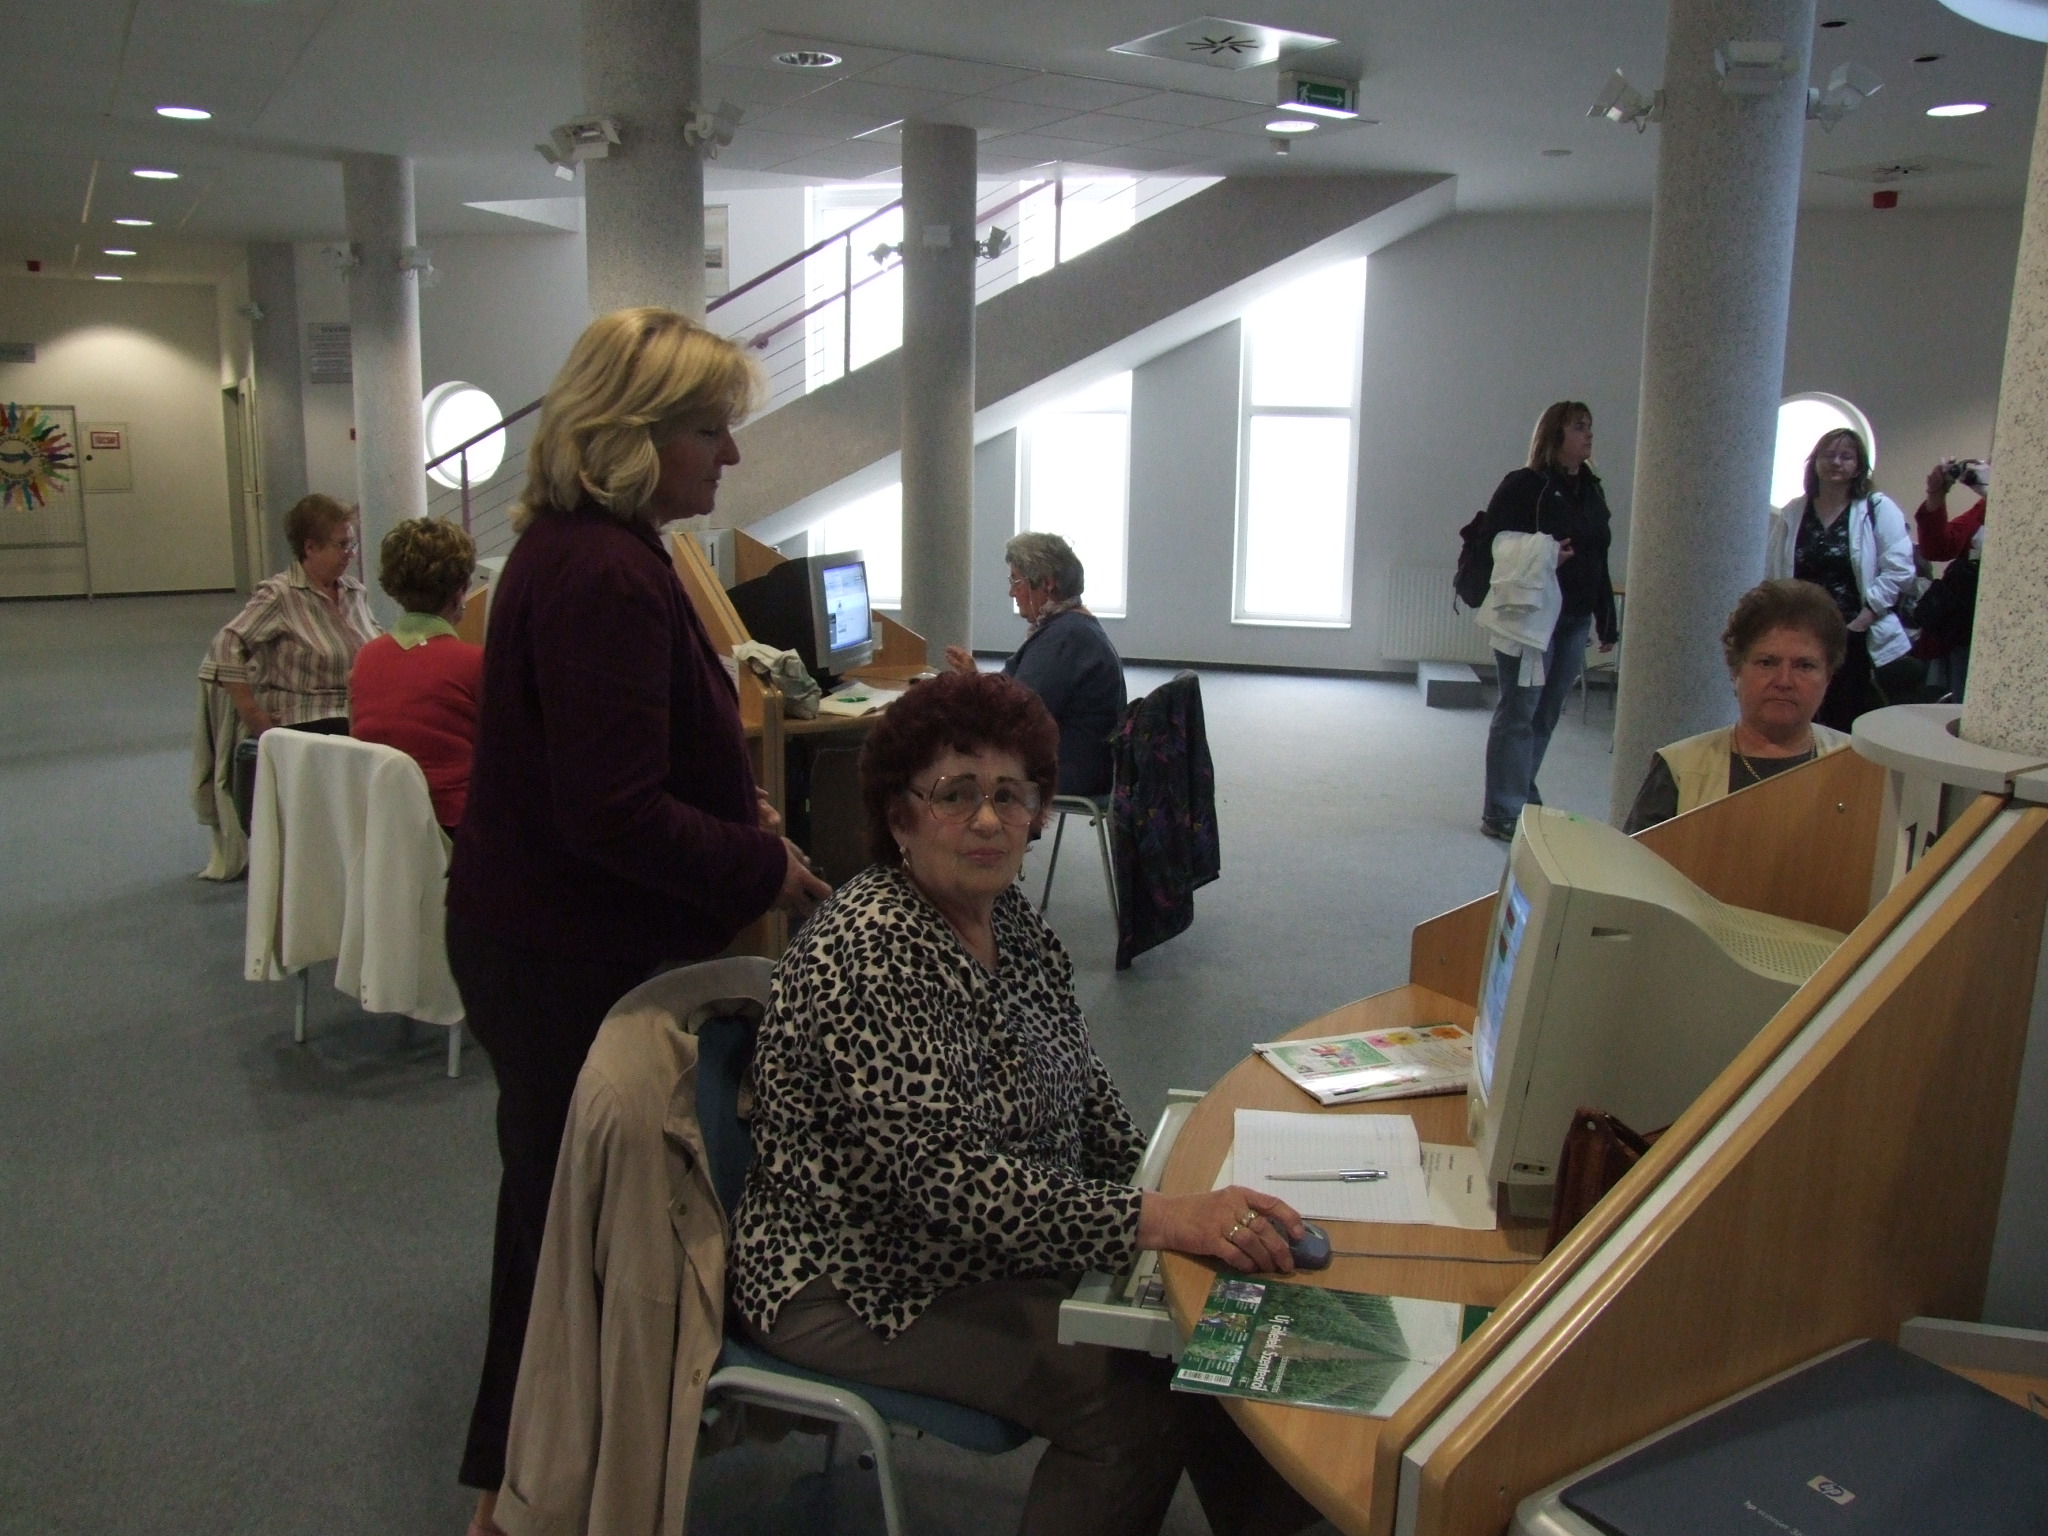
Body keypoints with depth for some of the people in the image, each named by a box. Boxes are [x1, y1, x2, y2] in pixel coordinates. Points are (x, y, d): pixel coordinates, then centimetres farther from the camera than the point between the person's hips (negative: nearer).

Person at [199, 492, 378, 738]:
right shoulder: (279, 595, -6)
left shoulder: (355, 591, 16)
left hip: (358, 717, 7)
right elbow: (227, 644, -15)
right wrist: (253, 715, -17)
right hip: (303, 725, -7)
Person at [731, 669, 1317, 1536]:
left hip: (1006, 1236, 8)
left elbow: (1080, 1081, 11)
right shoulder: (862, 953, -26)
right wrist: (1161, 1220, -36)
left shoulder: (1006, 916, 1)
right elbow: (945, 1177, -32)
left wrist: (1167, 1189, -2)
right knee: (1132, 1411, -18)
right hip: (860, 1284, -8)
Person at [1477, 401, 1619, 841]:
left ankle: (1524, 796, 23)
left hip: (1574, 620, 7)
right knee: (1518, 712, -3)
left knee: (1547, 713, 12)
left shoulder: (1591, 490, 13)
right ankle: (1502, 813, 3)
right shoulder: (1523, 486, -8)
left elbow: (1598, 561, 16)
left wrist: (1607, 623, 15)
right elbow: (1493, 547, -12)